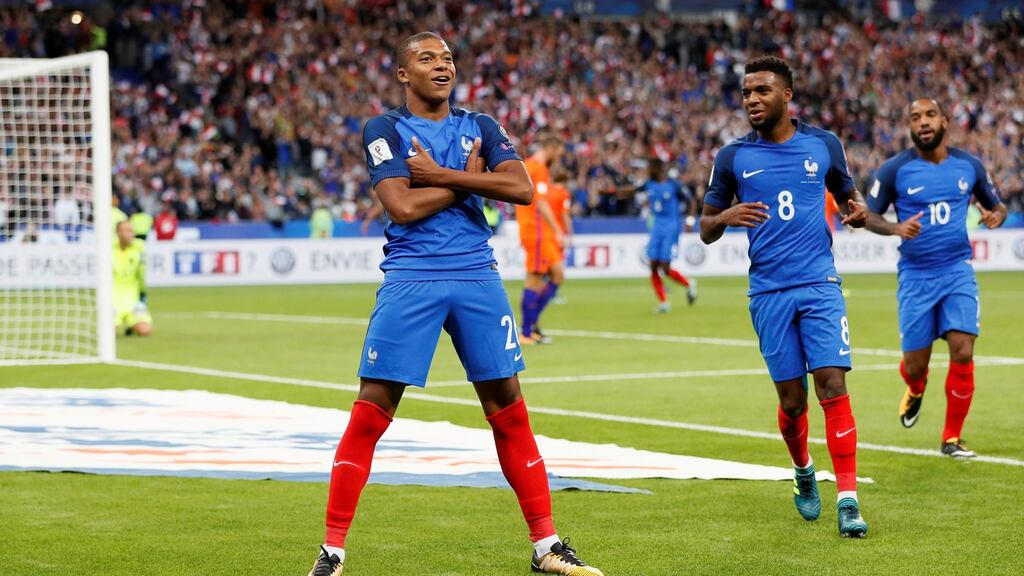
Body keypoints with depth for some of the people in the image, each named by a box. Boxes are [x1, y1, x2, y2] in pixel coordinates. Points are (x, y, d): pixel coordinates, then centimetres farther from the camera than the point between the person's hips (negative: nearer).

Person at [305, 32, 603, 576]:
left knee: (509, 410, 5)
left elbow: (522, 188, -5)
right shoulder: (385, 130, 2)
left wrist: (439, 175, -9)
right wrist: (466, 179, -4)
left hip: (477, 276, 3)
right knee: (370, 413, -7)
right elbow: (402, 206, -13)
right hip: (410, 280, -3)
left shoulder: (481, 127, 12)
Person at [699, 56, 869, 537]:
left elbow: (847, 194, 19)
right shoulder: (732, 157, 4)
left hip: (820, 285, -1)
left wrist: (857, 210, -6)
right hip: (769, 293, 1)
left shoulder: (823, 145, 5)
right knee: (792, 401, 4)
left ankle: (848, 500, -12)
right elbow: (705, 230, 7)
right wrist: (724, 218, -16)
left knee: (833, 385, -13)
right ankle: (803, 472, 34)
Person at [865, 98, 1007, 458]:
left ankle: (951, 438, 4)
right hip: (915, 276, -1)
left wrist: (996, 216, -9)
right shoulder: (895, 170, -4)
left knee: (962, 353, -13)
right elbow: (869, 215, 1)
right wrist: (895, 228, -20)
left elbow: (995, 204, 16)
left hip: (958, 271, 1)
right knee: (915, 364, 1)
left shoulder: (969, 166, 3)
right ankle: (916, 389, 42)